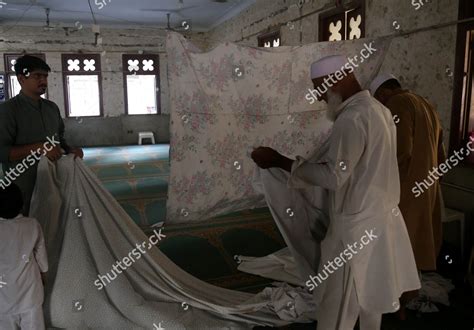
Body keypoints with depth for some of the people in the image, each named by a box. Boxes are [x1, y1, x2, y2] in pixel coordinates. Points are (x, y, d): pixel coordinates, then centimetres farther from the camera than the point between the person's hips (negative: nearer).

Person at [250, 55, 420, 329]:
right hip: (379, 218, 9)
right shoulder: (379, 110, 9)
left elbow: (333, 176, -26)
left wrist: (278, 161, -22)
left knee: (338, 306, 6)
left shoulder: (352, 118, -22)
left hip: (356, 225, -9)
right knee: (369, 293, 23)